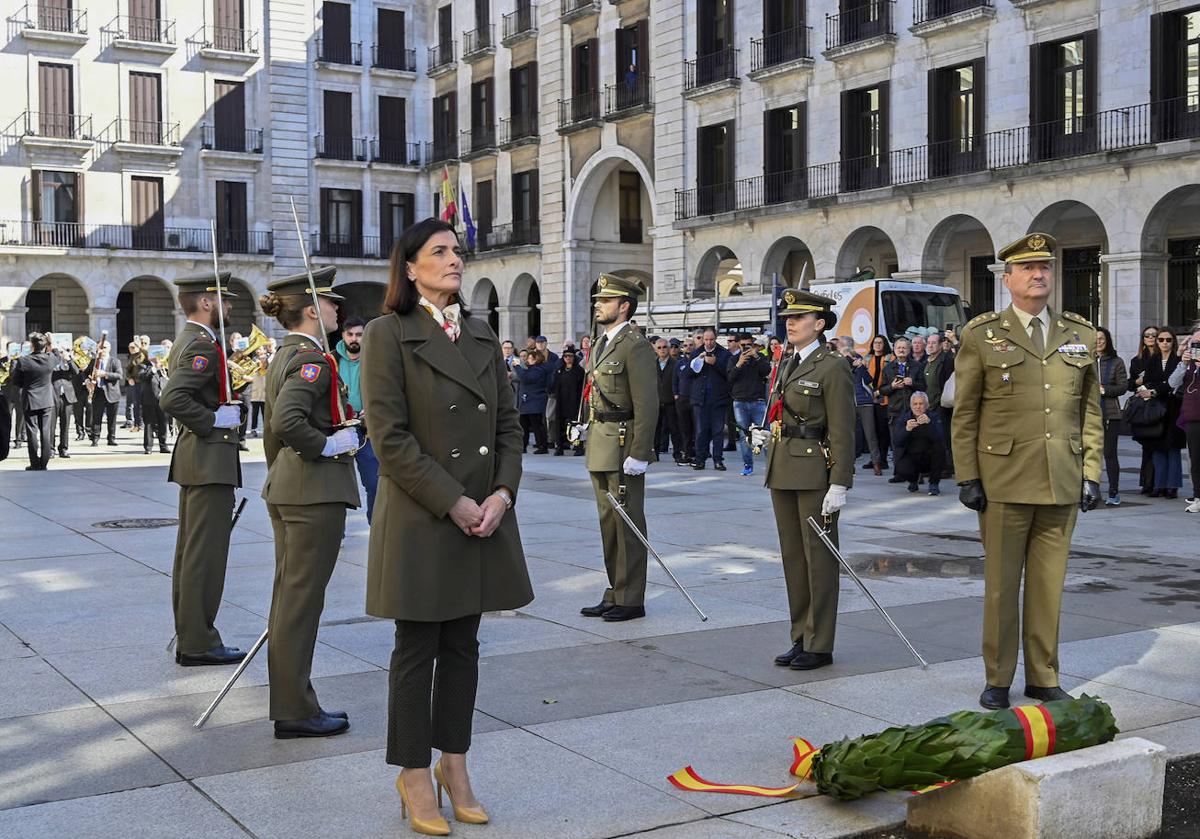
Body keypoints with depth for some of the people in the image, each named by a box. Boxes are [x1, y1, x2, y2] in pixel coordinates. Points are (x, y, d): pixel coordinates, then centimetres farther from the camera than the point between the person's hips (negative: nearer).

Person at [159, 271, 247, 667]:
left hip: (195, 457, 11)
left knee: (191, 550, 13)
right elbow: (172, 398, -28)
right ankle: (199, 643, -2)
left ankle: (189, 639, 20)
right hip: (210, 459, -11)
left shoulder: (187, 341, 16)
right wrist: (213, 420, -20)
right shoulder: (202, 345, -16)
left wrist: (224, 407, 14)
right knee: (206, 553, -6)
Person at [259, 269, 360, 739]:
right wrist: (326, 445, -16)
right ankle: (295, 713, 4)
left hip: (284, 488, 10)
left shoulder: (284, 356, 14)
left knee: (288, 595, 13)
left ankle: (291, 704, 22)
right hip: (316, 490, -10)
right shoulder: (312, 358, -15)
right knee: (302, 599, -4)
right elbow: (287, 420, -30)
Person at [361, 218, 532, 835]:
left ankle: (455, 766, 24)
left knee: (463, 645, 13)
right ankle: (415, 776, 17)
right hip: (420, 518, -6)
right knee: (417, 649, 4)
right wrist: (451, 502, -16)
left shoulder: (483, 336, 12)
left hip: (485, 515, 6)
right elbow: (389, 435, -13)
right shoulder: (389, 333, -7)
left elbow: (508, 423, 10)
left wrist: (502, 493, -6)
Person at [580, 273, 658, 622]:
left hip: (623, 448, -9)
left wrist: (639, 454, -21)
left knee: (627, 523, -2)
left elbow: (647, 406, -18)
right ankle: (614, 594, 22)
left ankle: (631, 600, 6)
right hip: (599, 448, 9)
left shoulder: (636, 347, -12)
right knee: (608, 523, 13)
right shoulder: (600, 346, 16)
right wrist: (591, 443, 17)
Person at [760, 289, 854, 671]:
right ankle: (801, 637, 21)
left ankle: (820, 646, 7)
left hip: (815, 473, -8)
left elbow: (842, 432, -13)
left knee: (819, 557, 0)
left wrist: (839, 485, -17)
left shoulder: (832, 368, -9)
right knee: (793, 556, 12)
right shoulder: (787, 366, 15)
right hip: (783, 472, 8)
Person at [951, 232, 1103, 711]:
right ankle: (997, 680, 16)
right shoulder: (981, 335, 2)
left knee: (1049, 584, 8)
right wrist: (967, 477, -3)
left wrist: (1091, 473, 6)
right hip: (1004, 481, -2)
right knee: (1001, 584, 4)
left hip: (1062, 484, 3)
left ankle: (1043, 677, 21)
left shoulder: (1081, 334, 10)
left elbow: (1090, 411, 12)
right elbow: (964, 414, 1)